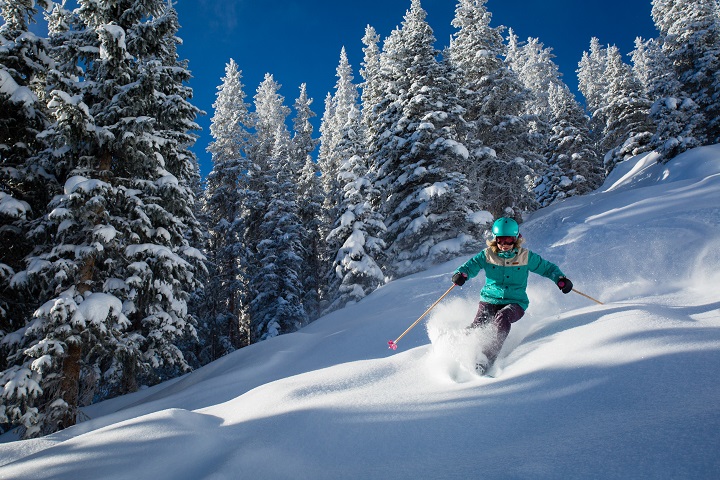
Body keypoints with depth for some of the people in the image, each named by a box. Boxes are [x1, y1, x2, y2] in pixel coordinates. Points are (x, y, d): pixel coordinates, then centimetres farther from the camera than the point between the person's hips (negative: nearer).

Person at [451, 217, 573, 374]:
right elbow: (470, 265, -2)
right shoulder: (487, 255, 5)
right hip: (490, 300, 2)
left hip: (515, 303, -1)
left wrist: (560, 279, -4)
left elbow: (548, 268, 14)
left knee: (502, 318, -33)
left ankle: (488, 357, -36)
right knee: (477, 325, -24)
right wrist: (461, 274, -25)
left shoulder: (526, 257, 5)